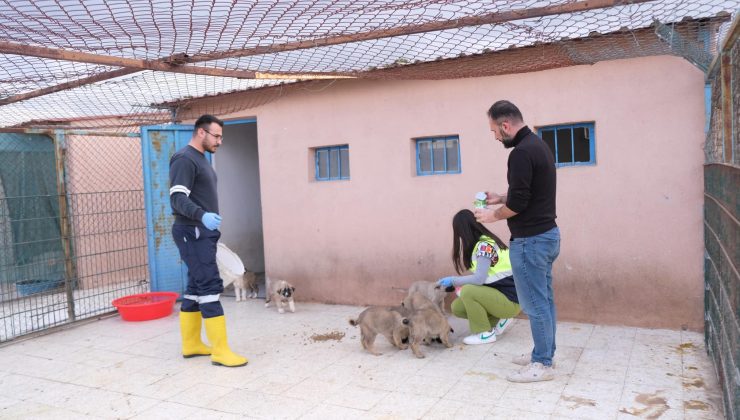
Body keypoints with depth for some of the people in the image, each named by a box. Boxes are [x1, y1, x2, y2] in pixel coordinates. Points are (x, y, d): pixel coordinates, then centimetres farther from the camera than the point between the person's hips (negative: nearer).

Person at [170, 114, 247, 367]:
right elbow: (178, 198, -22)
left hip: (202, 233, 10)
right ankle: (220, 350, -11)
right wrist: (202, 215, -37)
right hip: (192, 232, -10)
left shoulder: (201, 159, 19)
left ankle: (191, 344, 18)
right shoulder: (184, 159, -11)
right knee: (210, 286, -12)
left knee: (196, 287, 11)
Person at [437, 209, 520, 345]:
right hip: (499, 296, 9)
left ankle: (486, 333, -9)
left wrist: (452, 280, -17)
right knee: (457, 307, 2)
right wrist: (455, 283, 8)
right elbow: (478, 277, 6)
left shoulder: (485, 245, -22)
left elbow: (479, 279, -29)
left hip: (510, 300, -9)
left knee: (467, 291, -27)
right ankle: (499, 319, 12)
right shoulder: (480, 244, 7)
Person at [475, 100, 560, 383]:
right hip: (547, 233, 11)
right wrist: (500, 199, 17)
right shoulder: (538, 145, 13)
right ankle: (543, 353, 28)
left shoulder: (521, 153, -20)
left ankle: (542, 364, 10)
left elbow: (518, 203, -22)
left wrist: (492, 215, -5)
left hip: (530, 240, -11)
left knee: (534, 303, -1)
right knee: (543, 300, 17)